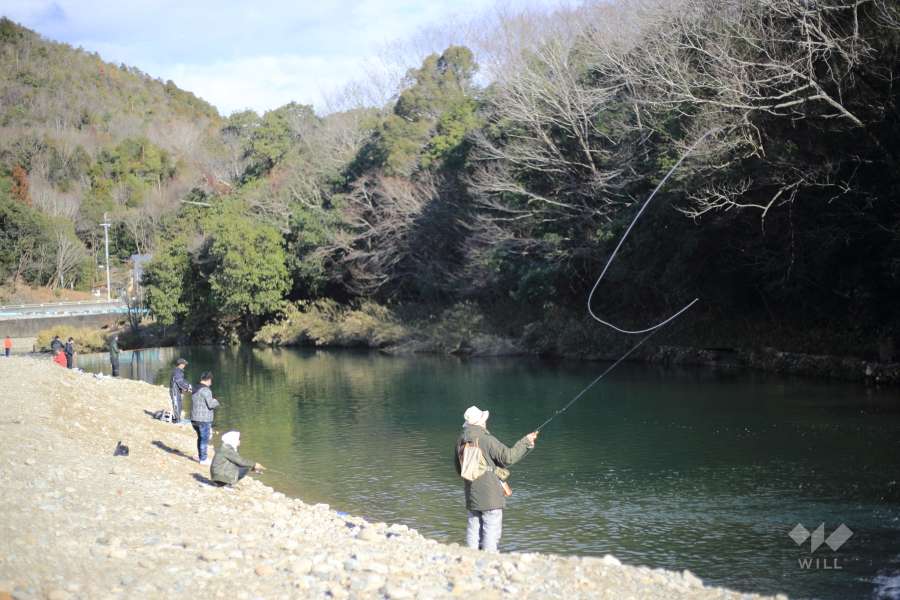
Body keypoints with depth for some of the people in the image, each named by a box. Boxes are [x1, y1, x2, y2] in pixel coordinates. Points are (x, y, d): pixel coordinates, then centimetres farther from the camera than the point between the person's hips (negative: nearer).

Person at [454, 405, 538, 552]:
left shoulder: (461, 442, 6)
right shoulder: (487, 440, -15)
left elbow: (459, 470, 15)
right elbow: (508, 457, -15)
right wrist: (526, 442, -4)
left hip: (471, 496, 7)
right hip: (490, 496, -7)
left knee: (473, 531, 11)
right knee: (491, 531, -3)